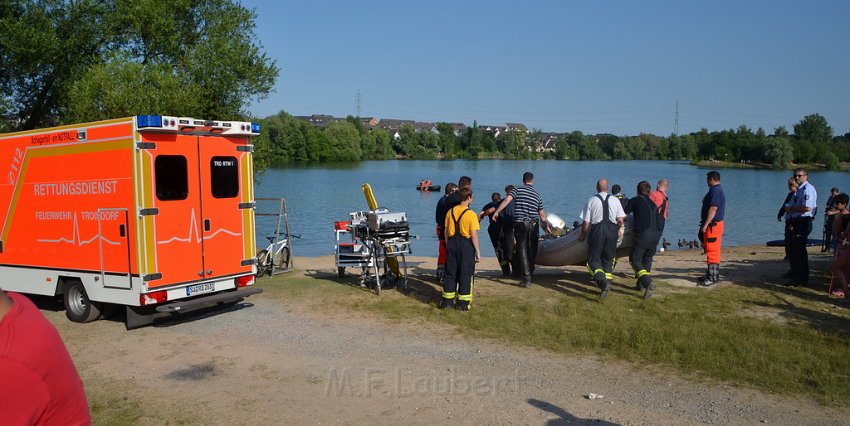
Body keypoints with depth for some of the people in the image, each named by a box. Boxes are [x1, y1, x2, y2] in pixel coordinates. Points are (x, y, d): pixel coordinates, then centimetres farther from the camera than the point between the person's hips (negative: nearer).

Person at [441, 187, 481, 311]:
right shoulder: (471, 214, -12)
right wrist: (478, 251, -5)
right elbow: (474, 235, -13)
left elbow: (446, 231, 8)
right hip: (466, 246, -4)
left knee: (450, 273, 12)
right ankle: (463, 303, 7)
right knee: (465, 274, 5)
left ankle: (447, 301, 17)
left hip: (452, 244, 5)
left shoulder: (450, 211, 3)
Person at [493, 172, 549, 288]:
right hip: (534, 224, 3)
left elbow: (507, 200, -15)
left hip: (520, 223, -3)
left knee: (522, 251, -1)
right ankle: (530, 275, 23)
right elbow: (542, 214, 15)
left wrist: (497, 212, -14)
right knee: (532, 251, 15)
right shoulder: (537, 194, 12)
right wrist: (546, 226, 29)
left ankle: (526, 278, -8)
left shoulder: (518, 189, 2)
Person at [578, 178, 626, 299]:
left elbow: (586, 222, -4)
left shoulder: (592, 201, -3)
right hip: (612, 231, 3)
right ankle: (607, 283, 12)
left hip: (596, 231, -3)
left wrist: (583, 235, 11)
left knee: (593, 259, 3)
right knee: (608, 260, 15)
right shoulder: (615, 200, 4)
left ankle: (601, 280, -22)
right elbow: (621, 220, 1)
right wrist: (619, 230, 21)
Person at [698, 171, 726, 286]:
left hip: (713, 225, -11)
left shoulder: (715, 191, -17)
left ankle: (712, 277, -6)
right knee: (713, 251, 16)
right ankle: (711, 274, 25)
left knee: (712, 251, -8)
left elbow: (713, 208, -25)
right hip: (714, 224, 11)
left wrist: (705, 225, -25)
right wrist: (705, 224, 22)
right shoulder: (716, 190, 18)